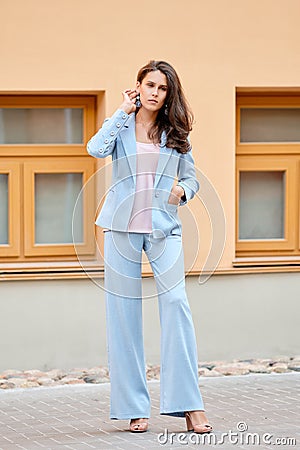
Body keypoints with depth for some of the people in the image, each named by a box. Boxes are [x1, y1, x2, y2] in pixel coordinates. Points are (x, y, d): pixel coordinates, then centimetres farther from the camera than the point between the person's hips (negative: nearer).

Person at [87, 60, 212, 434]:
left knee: (176, 302, -14)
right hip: (122, 226, 0)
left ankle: (188, 405, -12)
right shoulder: (120, 126, 8)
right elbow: (96, 149, -13)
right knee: (124, 311, -1)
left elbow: (192, 178, 17)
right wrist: (123, 111, -5)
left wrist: (181, 190, -6)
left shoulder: (175, 133, 12)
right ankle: (133, 407, 4)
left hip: (164, 227, 0)